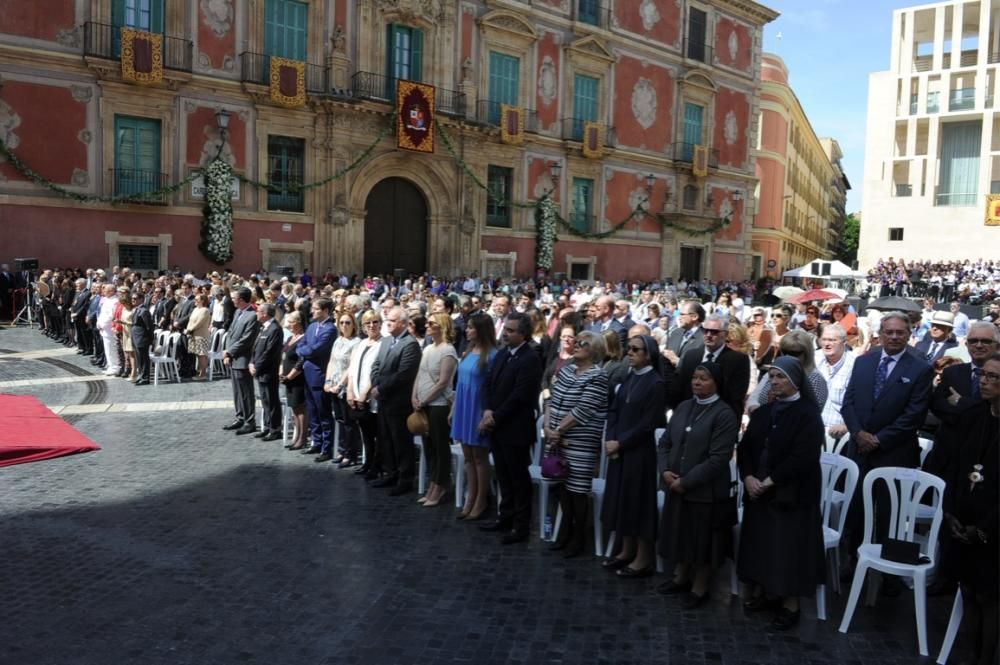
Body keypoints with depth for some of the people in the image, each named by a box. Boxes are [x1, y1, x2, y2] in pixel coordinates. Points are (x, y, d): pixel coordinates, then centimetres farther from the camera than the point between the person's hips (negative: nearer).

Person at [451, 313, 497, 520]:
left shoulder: (492, 354, -15)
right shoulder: (468, 351, 7)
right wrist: (454, 408, 14)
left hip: (478, 410, -7)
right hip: (463, 409, 7)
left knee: (480, 457, 4)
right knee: (468, 456, 13)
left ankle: (481, 501, 15)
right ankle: (470, 499, 22)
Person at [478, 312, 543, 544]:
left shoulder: (530, 359, -16)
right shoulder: (501, 354, 11)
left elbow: (519, 396, -20)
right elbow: (488, 385, 11)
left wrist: (495, 417, -14)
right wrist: (487, 411, -6)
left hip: (515, 429, -8)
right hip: (497, 427, 8)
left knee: (519, 479, 5)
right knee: (504, 477, 17)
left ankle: (520, 526, 15)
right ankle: (505, 518, 29)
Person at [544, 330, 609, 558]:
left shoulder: (597, 376, -11)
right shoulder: (566, 370, 11)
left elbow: (582, 410, -17)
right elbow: (552, 400, 9)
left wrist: (558, 431, -12)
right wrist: (548, 427, -4)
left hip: (581, 442, -6)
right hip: (558, 438, 6)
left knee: (578, 487, 0)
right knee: (562, 484, 13)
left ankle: (579, 536, 16)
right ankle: (565, 530, 27)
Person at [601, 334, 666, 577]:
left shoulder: (656, 383, -13)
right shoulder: (628, 377, 9)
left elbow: (647, 424, -16)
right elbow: (614, 410, 8)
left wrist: (620, 443, -13)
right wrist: (610, 439, -6)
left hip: (639, 451, -7)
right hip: (618, 449, 7)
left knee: (638, 499, 3)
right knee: (622, 498, 14)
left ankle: (644, 558, 16)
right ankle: (627, 551, 28)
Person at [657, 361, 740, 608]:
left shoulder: (725, 415, -14)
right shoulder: (683, 407, 7)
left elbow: (718, 459, -19)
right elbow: (665, 442, 10)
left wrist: (686, 481, -18)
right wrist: (665, 470, -8)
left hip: (705, 491, -6)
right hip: (675, 487, 6)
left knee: (702, 540, 10)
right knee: (680, 534, 19)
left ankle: (699, 588, 28)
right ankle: (681, 577, 39)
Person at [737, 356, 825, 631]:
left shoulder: (808, 414, -10)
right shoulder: (762, 412, 10)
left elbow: (803, 457, -18)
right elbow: (745, 447, 7)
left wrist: (769, 482, -17)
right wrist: (748, 477, -10)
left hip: (792, 494, -6)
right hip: (758, 491, 6)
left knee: (788, 546, 1)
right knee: (760, 542, 12)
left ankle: (790, 605, 14)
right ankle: (762, 592, 26)